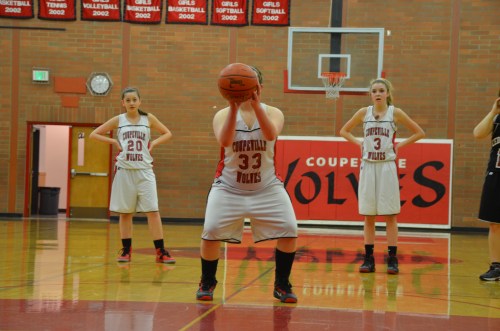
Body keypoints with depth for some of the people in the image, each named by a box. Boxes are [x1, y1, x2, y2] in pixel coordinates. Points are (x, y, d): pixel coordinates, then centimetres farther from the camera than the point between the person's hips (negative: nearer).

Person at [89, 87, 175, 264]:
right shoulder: (118, 120, 3)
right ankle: (126, 250, 14)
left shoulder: (148, 119, 4)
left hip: (144, 170, 0)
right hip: (124, 170, 0)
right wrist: (114, 142, -4)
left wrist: (153, 143, 0)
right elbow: (94, 134, 8)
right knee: (125, 212, 5)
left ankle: (161, 251, -5)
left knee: (153, 211, -7)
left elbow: (167, 133, 16)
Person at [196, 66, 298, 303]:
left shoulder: (273, 113, -4)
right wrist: (234, 107, -37)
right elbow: (224, 141, -27)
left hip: (267, 188, 1)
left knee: (289, 231, -13)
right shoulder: (223, 114, -5)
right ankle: (207, 283, 8)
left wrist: (256, 104, -40)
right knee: (211, 232, -16)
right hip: (228, 187, -1)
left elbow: (271, 134, -28)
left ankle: (282, 285, 6)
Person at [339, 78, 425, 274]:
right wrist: (359, 143, 3)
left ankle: (392, 259, 2)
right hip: (368, 167, 2)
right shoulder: (364, 113, 5)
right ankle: (369, 259, 10)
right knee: (368, 215, 5)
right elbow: (344, 131, 17)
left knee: (390, 215, -1)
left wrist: (399, 145, -2)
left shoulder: (395, 113, 0)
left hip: (387, 167, -2)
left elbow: (419, 133, 5)